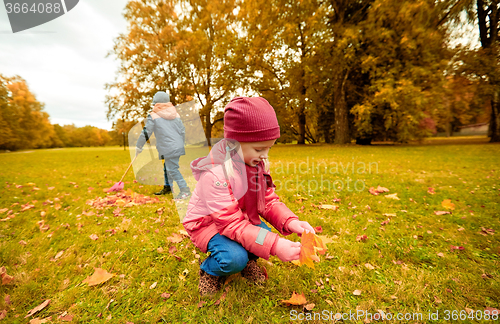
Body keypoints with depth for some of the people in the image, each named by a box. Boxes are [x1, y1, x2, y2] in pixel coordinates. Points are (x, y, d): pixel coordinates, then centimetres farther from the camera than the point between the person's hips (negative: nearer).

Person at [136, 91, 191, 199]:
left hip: (168, 149, -7)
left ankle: (185, 189, -8)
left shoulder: (153, 116, -1)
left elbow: (146, 133, 1)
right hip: (178, 146, 7)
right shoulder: (176, 114, 15)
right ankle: (168, 187, 30)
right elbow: (183, 131, 16)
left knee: (172, 169, -6)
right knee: (167, 167, 19)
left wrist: (138, 146, 12)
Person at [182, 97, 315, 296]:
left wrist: (290, 222, -25)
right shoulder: (215, 174, -34)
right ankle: (209, 270, 6)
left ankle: (248, 259, 15)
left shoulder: (258, 164, -9)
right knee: (235, 259, -29)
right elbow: (232, 225, -33)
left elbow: (269, 202, -6)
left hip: (244, 219, 6)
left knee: (267, 233, -18)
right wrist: (274, 246, -40)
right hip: (208, 224, -6)